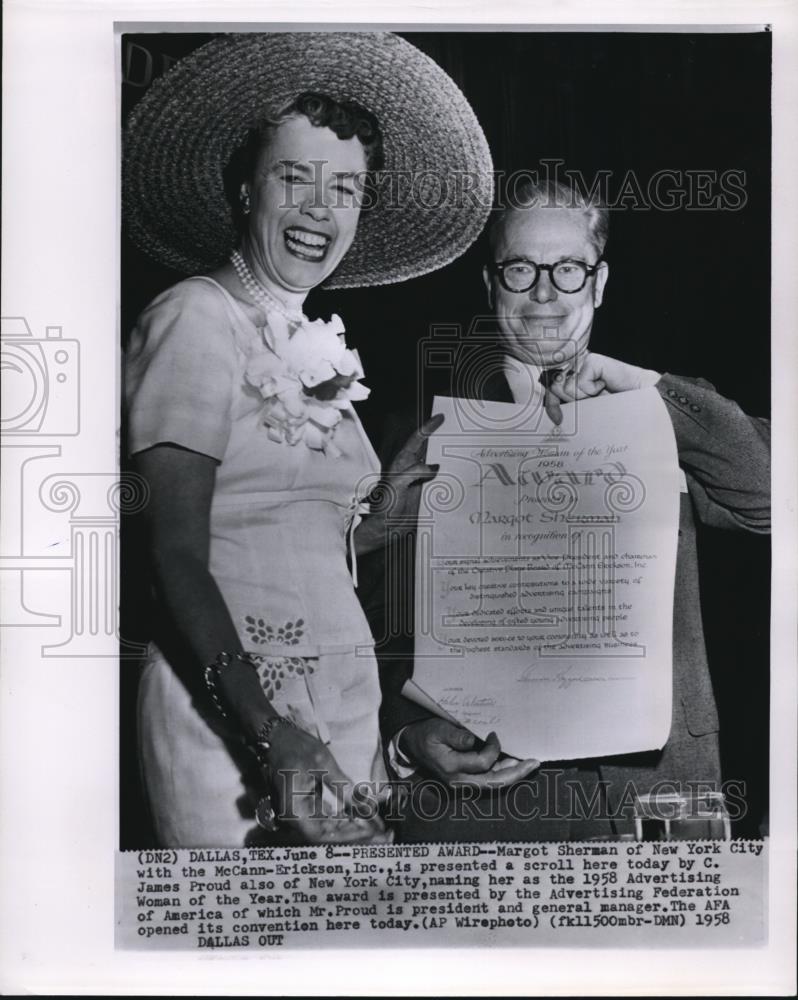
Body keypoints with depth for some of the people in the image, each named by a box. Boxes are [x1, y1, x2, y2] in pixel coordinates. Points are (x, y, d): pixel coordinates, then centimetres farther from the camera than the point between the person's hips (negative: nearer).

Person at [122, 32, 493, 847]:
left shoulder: (316, 347, 10)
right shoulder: (197, 319, -9)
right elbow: (177, 559, -15)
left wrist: (394, 500, 3)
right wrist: (268, 732, -23)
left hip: (342, 706, 7)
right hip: (228, 708, -6)